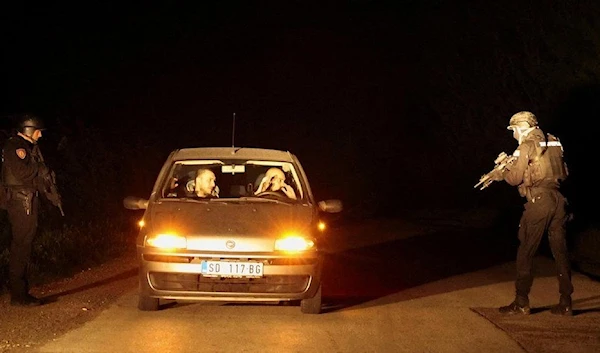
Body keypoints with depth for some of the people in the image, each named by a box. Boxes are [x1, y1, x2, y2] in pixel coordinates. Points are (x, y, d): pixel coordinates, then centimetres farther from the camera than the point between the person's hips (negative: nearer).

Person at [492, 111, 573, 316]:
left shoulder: (527, 146, -6)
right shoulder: (553, 142, 15)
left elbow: (515, 178, -7)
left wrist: (502, 173, 13)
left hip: (538, 201, -7)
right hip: (558, 199, 7)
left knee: (526, 252, 1)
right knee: (560, 251, 9)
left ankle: (521, 303, 2)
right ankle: (566, 303, 9)